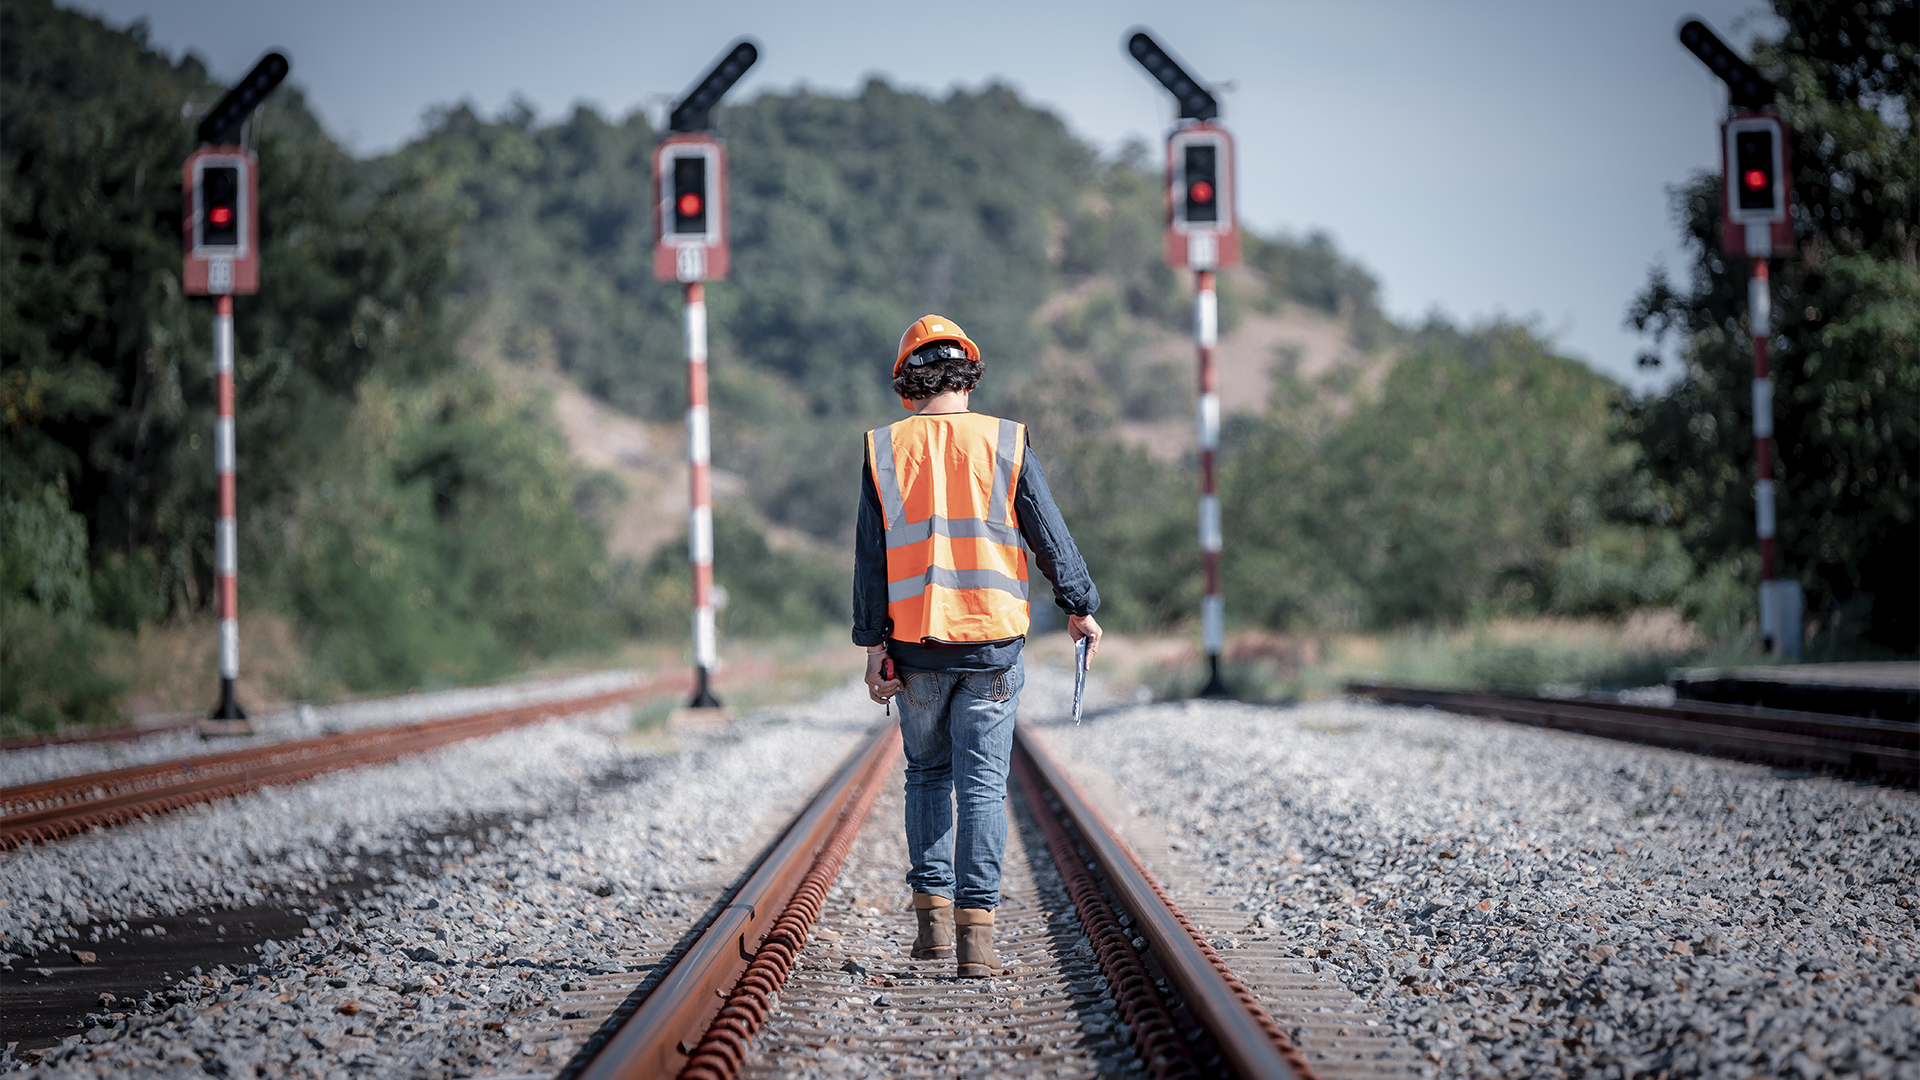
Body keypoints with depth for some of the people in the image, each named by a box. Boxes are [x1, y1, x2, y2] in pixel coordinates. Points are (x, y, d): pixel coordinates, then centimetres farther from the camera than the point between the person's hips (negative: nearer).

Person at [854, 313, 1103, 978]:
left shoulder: (885, 451, 1)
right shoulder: (1004, 444, -1)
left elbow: (871, 557, 1)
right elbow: (1050, 537, 1)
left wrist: (873, 646, 4)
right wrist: (1080, 608, 14)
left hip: (917, 645, 1)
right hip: (992, 646, -1)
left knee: (927, 773, 18)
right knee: (983, 785, 0)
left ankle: (932, 911, 12)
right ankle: (976, 925, -7)